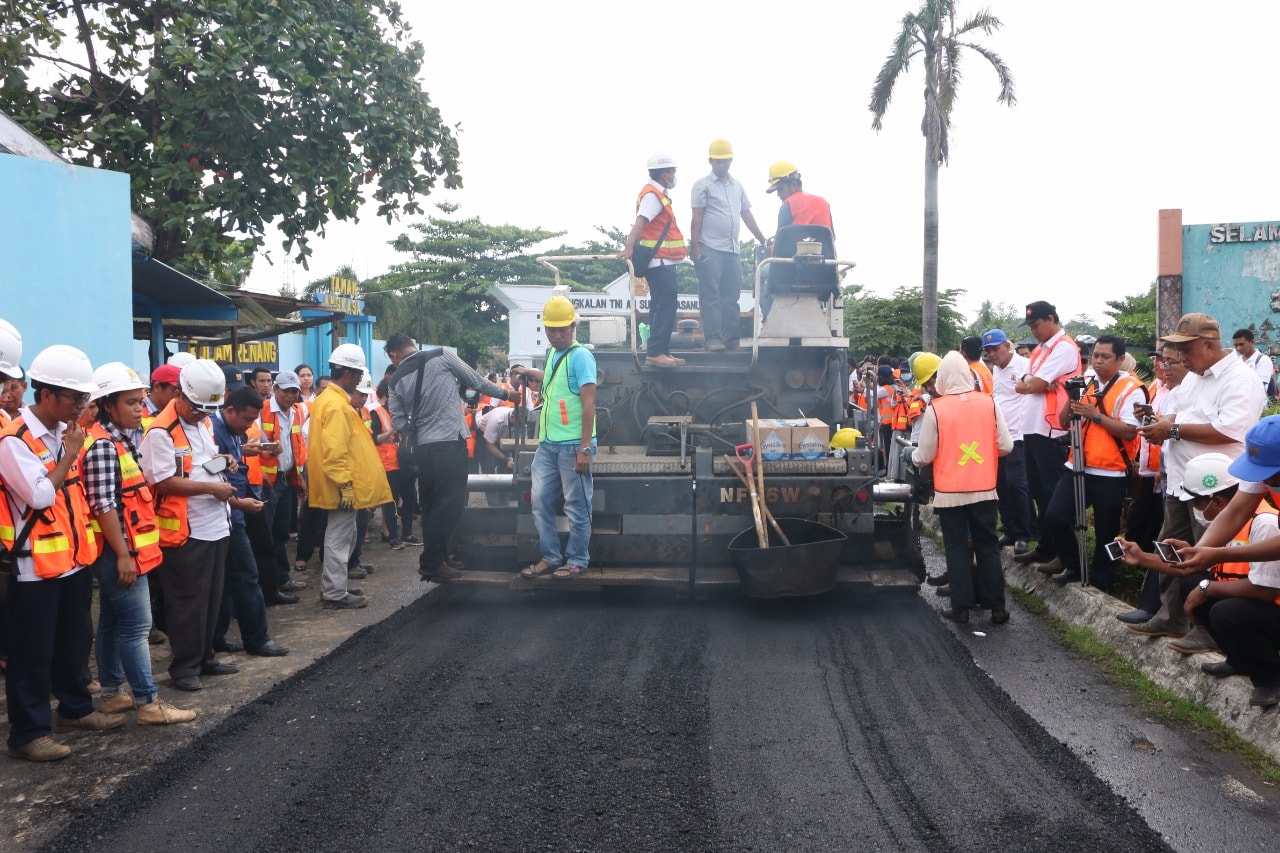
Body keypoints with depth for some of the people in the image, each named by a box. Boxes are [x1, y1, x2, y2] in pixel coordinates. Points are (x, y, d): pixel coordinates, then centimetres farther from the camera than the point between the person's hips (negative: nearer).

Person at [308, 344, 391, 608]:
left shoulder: (326, 398, 14)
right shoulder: (337, 405, -19)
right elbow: (335, 451, -25)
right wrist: (345, 484, -24)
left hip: (340, 486, 11)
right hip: (342, 486, -11)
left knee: (343, 536, 18)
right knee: (339, 538, -3)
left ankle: (331, 586, 27)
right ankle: (335, 594, 4)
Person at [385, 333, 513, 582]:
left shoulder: (397, 380, 8)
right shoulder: (441, 355, -3)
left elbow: (398, 422, 5)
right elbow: (475, 381, 3)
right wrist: (505, 393, 17)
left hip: (422, 448, 5)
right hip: (450, 443, -5)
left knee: (431, 504, 15)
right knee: (451, 504, -1)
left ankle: (439, 556, 23)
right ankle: (431, 563, 0)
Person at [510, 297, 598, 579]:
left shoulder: (580, 356, -11)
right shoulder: (552, 353, 14)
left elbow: (589, 404, -16)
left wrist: (585, 448, -19)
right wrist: (530, 373, 27)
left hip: (573, 446, -8)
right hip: (547, 444, 8)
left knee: (576, 506, 2)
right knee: (541, 502, 10)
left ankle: (577, 560, 13)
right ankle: (550, 557, 21)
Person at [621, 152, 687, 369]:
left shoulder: (657, 193, 20)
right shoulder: (653, 194, -13)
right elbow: (640, 222, -27)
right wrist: (629, 248, -39)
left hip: (663, 261, 11)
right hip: (659, 261, -11)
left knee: (663, 307, 12)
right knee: (665, 307, -13)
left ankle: (662, 351, 17)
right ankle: (655, 352, -14)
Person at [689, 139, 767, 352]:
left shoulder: (737, 186, 19)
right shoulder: (703, 185, 2)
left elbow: (747, 215, 21)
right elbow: (697, 218, -4)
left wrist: (763, 240, 17)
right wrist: (694, 246, -12)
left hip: (733, 249, 6)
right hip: (710, 249, -6)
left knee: (731, 297, 6)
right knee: (710, 296, -7)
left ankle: (731, 338, 10)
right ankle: (712, 338, -8)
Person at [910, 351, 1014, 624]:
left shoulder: (935, 408, -12)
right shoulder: (988, 402, -3)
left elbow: (925, 455, -6)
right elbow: (1006, 446, -1)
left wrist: (913, 456, 16)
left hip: (950, 492, -2)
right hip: (984, 489, 2)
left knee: (956, 548, 7)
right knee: (988, 547, 11)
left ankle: (960, 607, 9)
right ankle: (996, 607, 15)